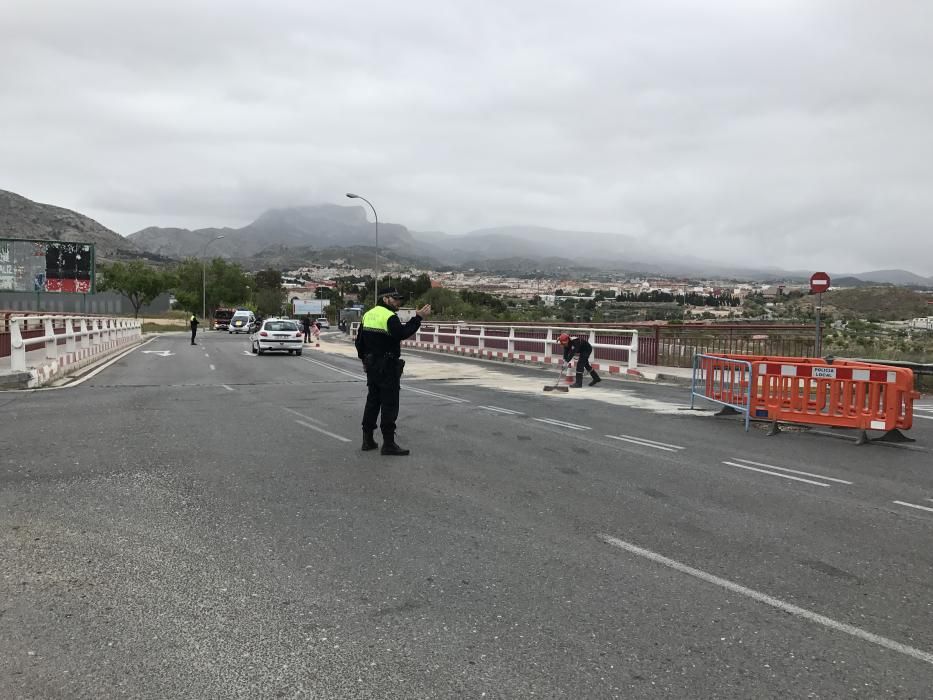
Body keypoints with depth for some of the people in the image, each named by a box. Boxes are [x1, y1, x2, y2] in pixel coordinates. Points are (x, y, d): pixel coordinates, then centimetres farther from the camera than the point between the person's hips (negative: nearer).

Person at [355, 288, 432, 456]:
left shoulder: (367, 315, 12)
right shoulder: (389, 317, -15)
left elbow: (359, 341, 16)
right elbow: (402, 334, -28)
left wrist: (364, 359, 26)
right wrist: (418, 317, -24)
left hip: (371, 366, 9)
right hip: (387, 367, -9)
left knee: (372, 401, 15)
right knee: (389, 404, -4)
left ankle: (367, 439, 20)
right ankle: (388, 443, -2)